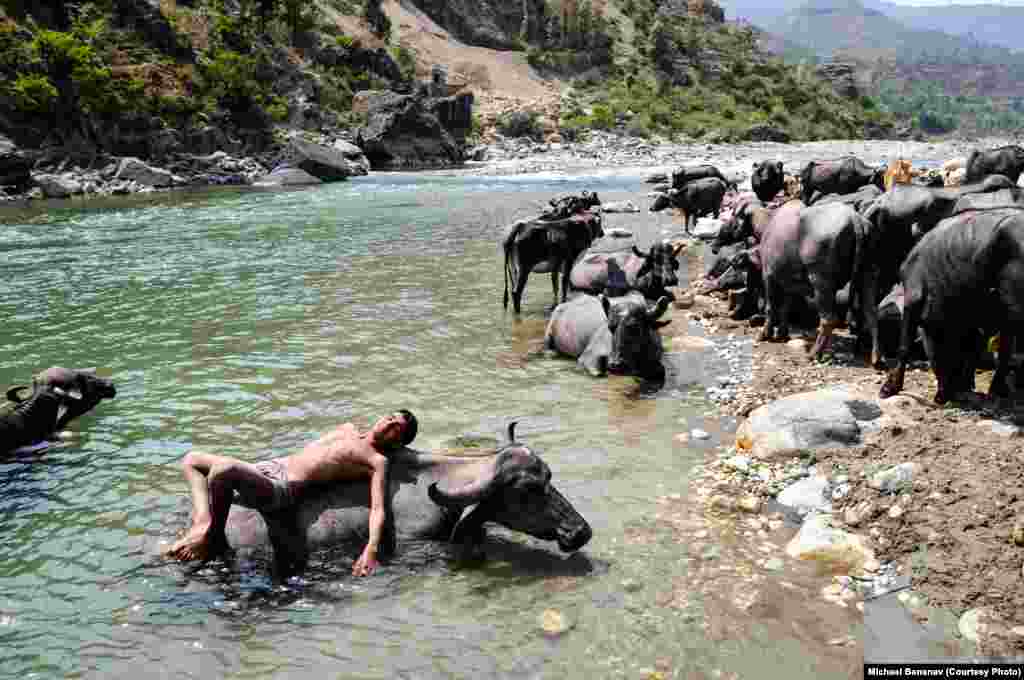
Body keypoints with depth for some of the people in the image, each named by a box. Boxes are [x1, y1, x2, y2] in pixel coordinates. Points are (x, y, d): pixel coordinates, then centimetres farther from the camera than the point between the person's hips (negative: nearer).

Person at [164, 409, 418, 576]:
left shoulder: (377, 461, -4)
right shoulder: (349, 429, 21)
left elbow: (378, 509, -16)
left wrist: (371, 550, -33)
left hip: (284, 487, -9)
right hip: (268, 467, 9)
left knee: (223, 468, -35)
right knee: (191, 459, 13)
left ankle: (214, 538, -14)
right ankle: (203, 522, -9)